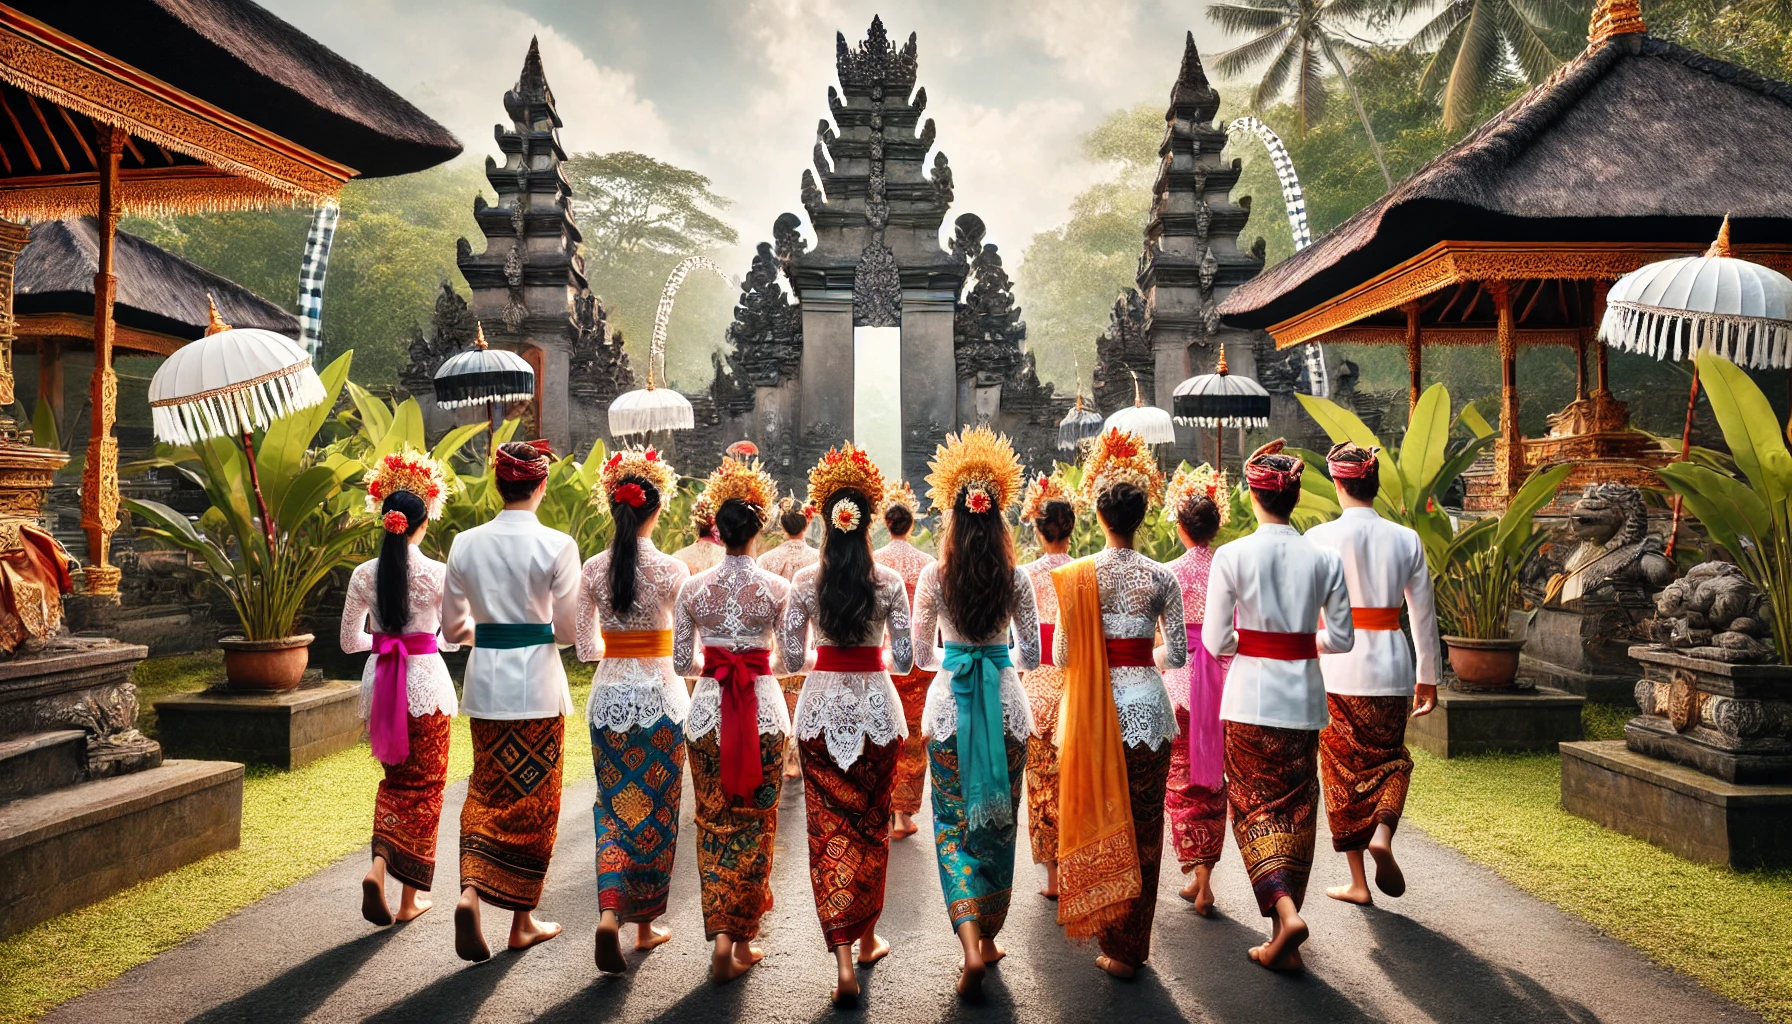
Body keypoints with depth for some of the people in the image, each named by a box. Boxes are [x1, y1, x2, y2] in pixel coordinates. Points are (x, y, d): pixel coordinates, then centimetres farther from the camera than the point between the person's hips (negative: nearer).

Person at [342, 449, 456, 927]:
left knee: (395, 779, 21)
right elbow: (452, 637, -4)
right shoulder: (437, 573, -11)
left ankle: (379, 866, 1)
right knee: (423, 785, 9)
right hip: (426, 682, -3)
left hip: (380, 682, 3)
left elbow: (350, 641, 5)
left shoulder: (364, 574, -2)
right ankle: (410, 895, 14)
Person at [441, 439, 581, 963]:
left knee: (487, 791, 16)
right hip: (537, 680, -3)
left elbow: (453, 628, 6)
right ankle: (522, 920, 19)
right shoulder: (556, 545, -12)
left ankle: (470, 892, -5)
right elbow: (568, 629, -7)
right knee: (533, 800, 9)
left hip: (485, 679, 3)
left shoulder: (466, 543, 0)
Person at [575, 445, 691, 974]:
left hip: (609, 693, 3)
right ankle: (645, 923, 22)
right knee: (656, 807, 10)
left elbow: (586, 647, 3)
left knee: (614, 805, 11)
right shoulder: (672, 569, -11)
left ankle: (610, 914, -8)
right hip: (660, 693, -2)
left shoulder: (592, 569, -1)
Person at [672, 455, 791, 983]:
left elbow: (680, 662, 3)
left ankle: (721, 935, 6)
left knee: (714, 822, 13)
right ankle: (743, 940, 14)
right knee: (755, 825, 9)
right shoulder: (776, 587, -6)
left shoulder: (694, 586, -2)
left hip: (707, 707, 1)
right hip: (764, 707, -1)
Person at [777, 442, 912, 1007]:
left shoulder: (804, 580, -5)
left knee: (829, 828, 4)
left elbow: (790, 659, -3)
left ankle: (842, 956, -4)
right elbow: (904, 659, -5)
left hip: (821, 706, 0)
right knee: (872, 823, 17)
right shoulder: (889, 581, -7)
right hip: (876, 703, 0)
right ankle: (868, 937, 30)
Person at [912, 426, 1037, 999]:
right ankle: (989, 935, 27)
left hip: (950, 702, -1)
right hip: (1005, 704, 2)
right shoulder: (1017, 579, -3)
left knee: (954, 822, 6)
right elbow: (1031, 655, 3)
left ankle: (971, 946, -7)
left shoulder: (934, 576, -6)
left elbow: (920, 653, 2)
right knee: (999, 821, 15)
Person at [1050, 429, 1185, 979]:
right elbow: (1178, 654, 1)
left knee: (1098, 818, 12)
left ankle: (1109, 935, 18)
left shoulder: (1077, 575, -6)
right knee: (1143, 826, 10)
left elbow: (1062, 655, -6)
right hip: (1146, 702, 1)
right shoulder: (1161, 577, -3)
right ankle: (1131, 947, 18)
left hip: (1093, 707, -1)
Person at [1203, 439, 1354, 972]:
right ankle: (1283, 943, 19)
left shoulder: (1232, 556, -10)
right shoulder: (1324, 557, -3)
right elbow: (1342, 639, 3)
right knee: (1295, 810, 12)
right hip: (1304, 698, 3)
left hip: (1250, 696, -2)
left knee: (1254, 806, 10)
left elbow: (1215, 641, -8)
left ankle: (1285, 910, -11)